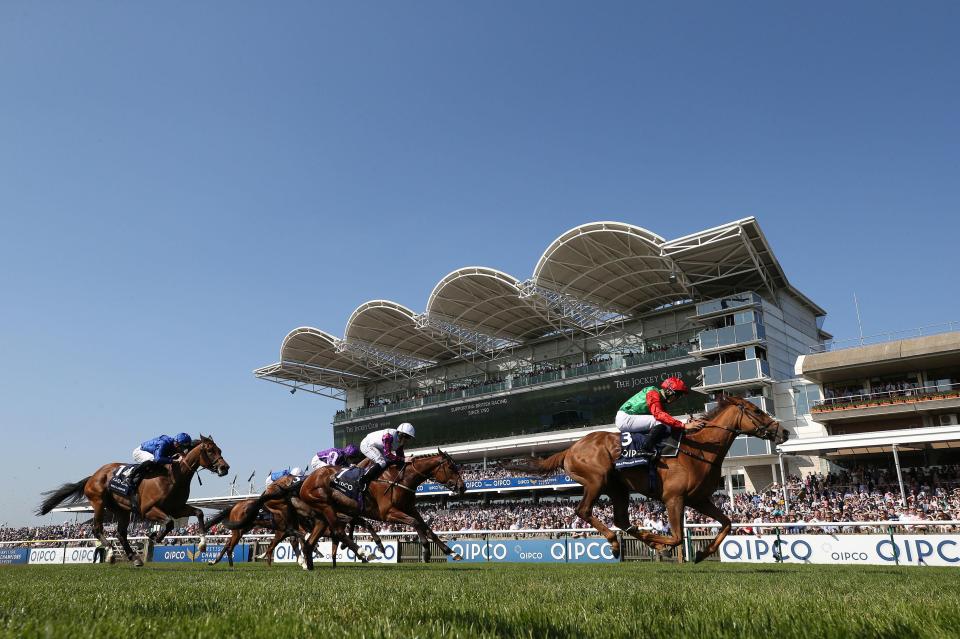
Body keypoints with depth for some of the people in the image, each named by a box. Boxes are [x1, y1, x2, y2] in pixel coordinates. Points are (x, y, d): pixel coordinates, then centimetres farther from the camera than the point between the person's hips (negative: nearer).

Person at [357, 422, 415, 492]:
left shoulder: (401, 441, -7)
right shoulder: (389, 436, -34)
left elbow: (400, 455, 1)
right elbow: (388, 454, -37)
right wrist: (402, 459, -38)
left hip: (377, 448, 10)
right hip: (367, 445, -10)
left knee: (389, 462, 3)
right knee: (382, 462, -25)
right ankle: (363, 481, -19)